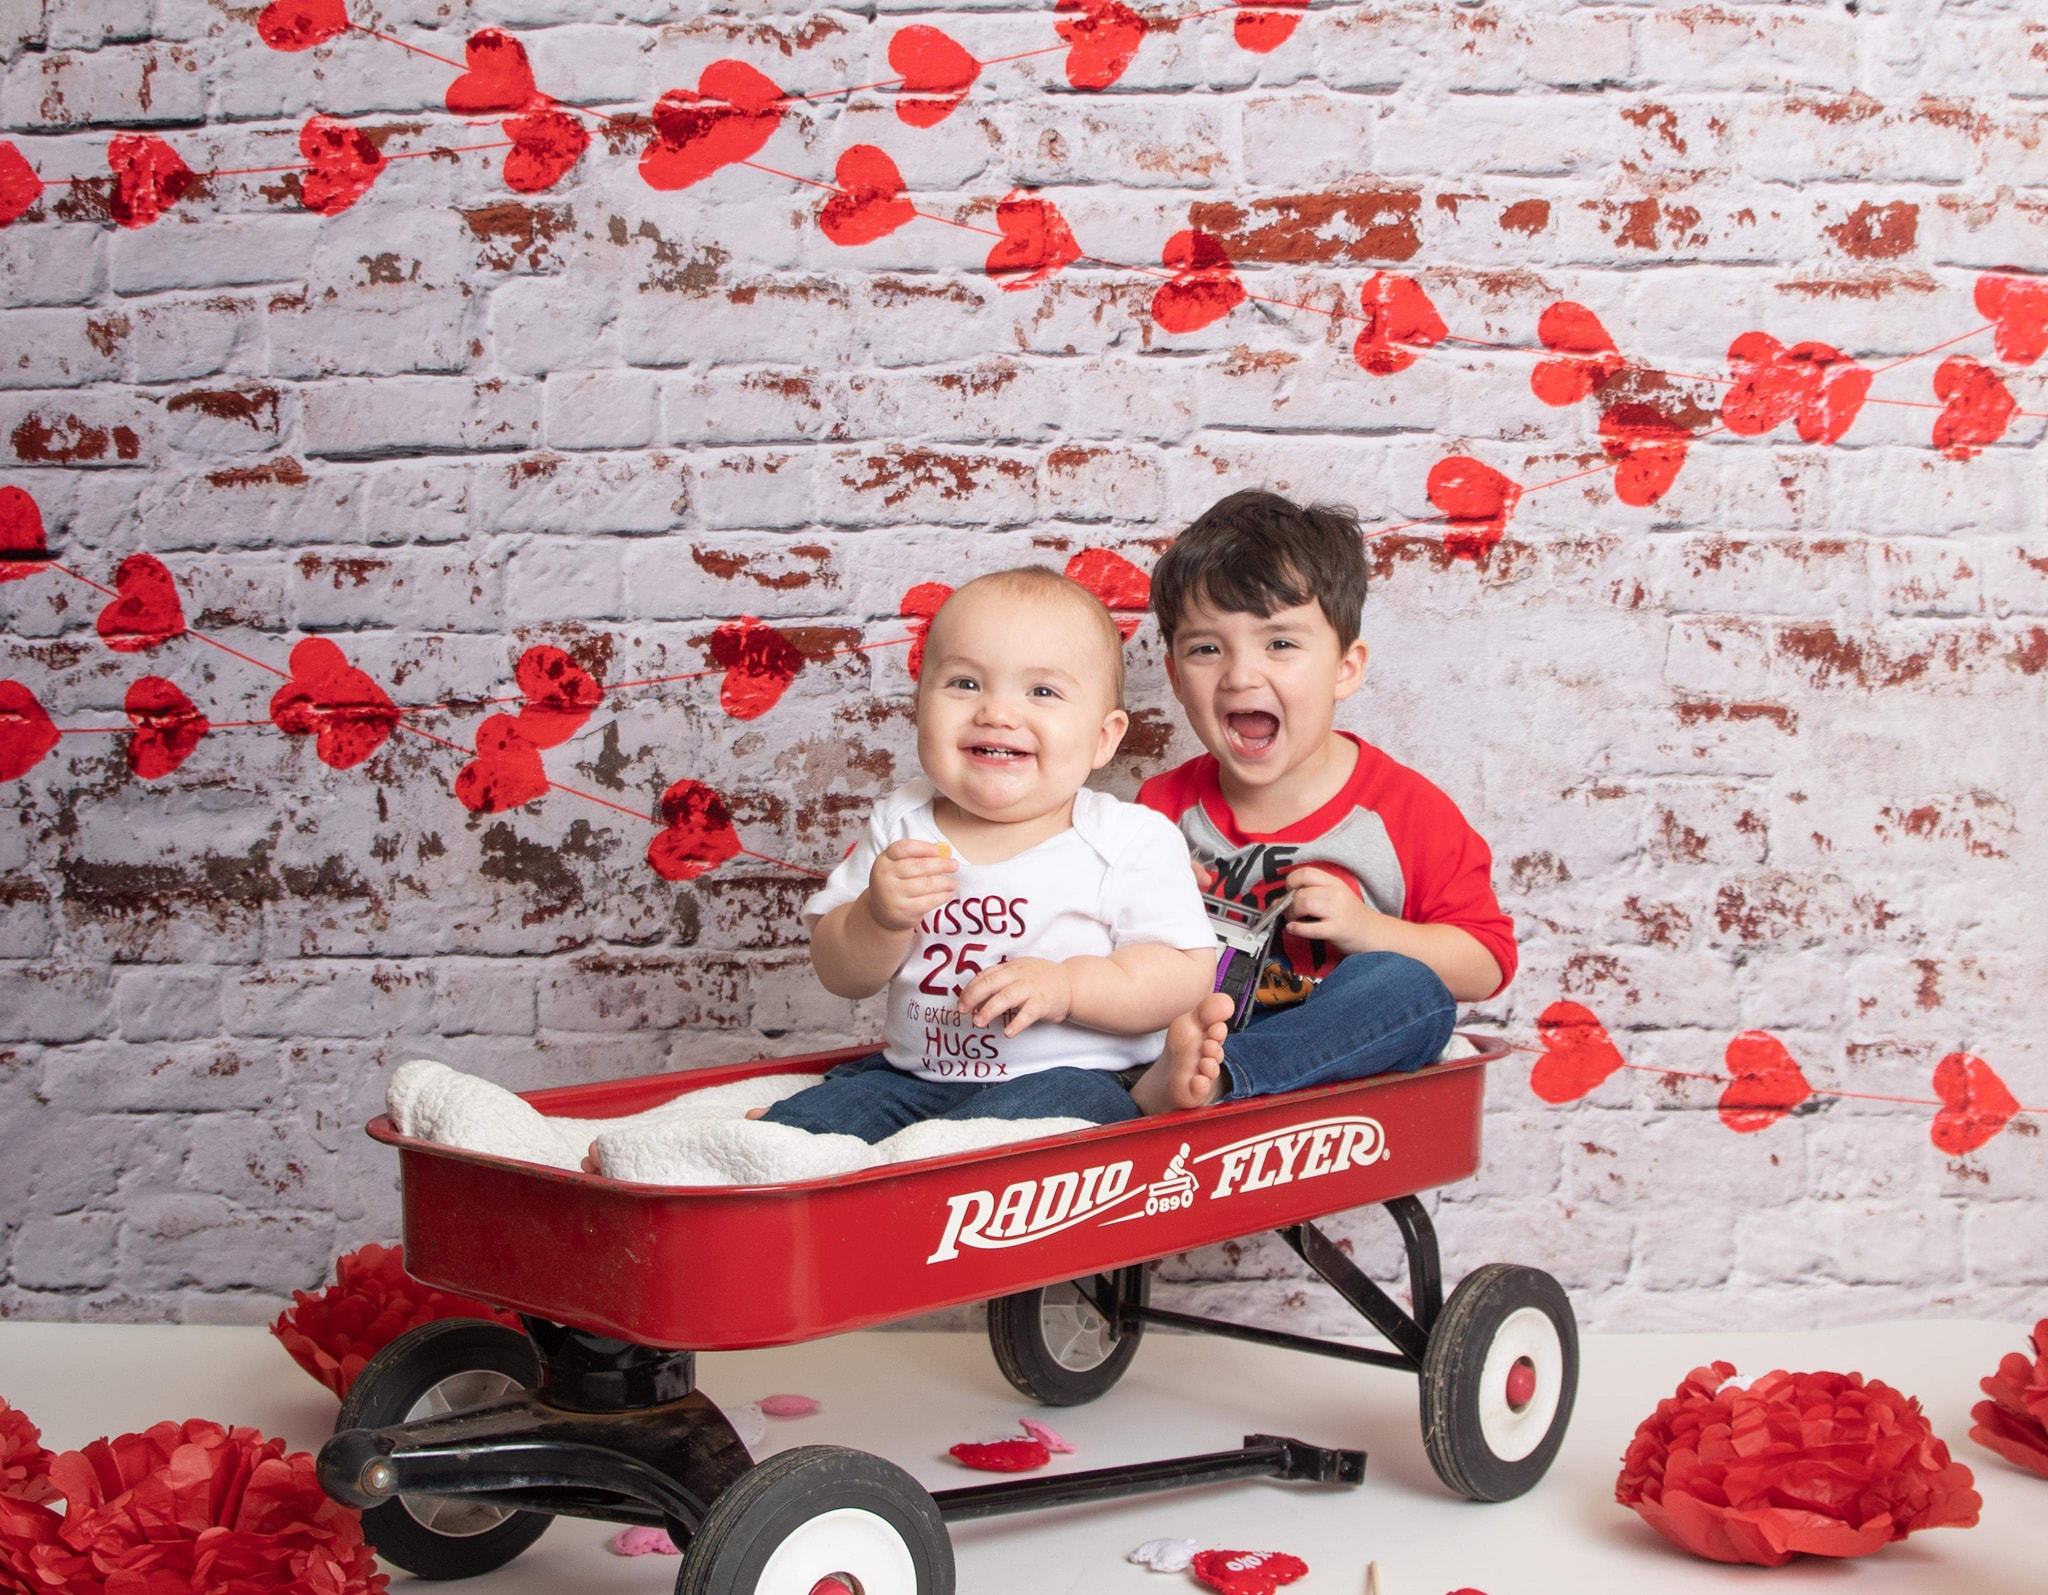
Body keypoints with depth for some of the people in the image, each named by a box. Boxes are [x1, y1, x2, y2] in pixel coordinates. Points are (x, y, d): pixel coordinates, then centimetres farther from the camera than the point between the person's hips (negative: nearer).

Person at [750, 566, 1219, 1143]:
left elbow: (1186, 973, -11)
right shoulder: (901, 825, 5)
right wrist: (881, 917, -16)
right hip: (911, 1075, 4)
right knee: (794, 1127, -16)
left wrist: (1065, 986, -25)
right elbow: (840, 975, 6)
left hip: (1070, 1077, -4)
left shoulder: (1129, 839, -5)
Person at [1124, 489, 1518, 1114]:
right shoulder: (1164, 807, 6)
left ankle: (1211, 1077, -47)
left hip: (1344, 1052, -2)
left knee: (1407, 984, -33)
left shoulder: (1405, 810, -1)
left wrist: (1364, 929, -14)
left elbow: (1487, 964, -1)